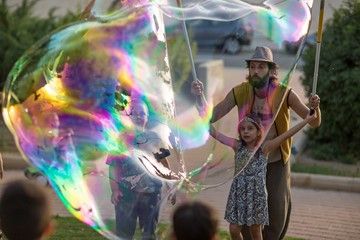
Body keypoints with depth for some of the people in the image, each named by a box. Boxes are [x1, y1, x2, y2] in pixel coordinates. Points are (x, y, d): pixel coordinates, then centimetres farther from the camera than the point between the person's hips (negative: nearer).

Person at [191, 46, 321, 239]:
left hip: (276, 160, -1)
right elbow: (211, 117, -17)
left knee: (277, 207, 4)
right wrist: (200, 97, -34)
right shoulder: (239, 92, -14)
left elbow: (314, 123, -17)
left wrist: (315, 108, -38)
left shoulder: (284, 93, -18)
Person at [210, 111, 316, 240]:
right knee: (234, 230, 3)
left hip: (256, 194, -2)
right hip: (238, 193, 2)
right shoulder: (237, 146, -2)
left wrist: (307, 120, -14)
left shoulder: (264, 148, -7)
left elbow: (286, 135, -11)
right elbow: (214, 133, -5)